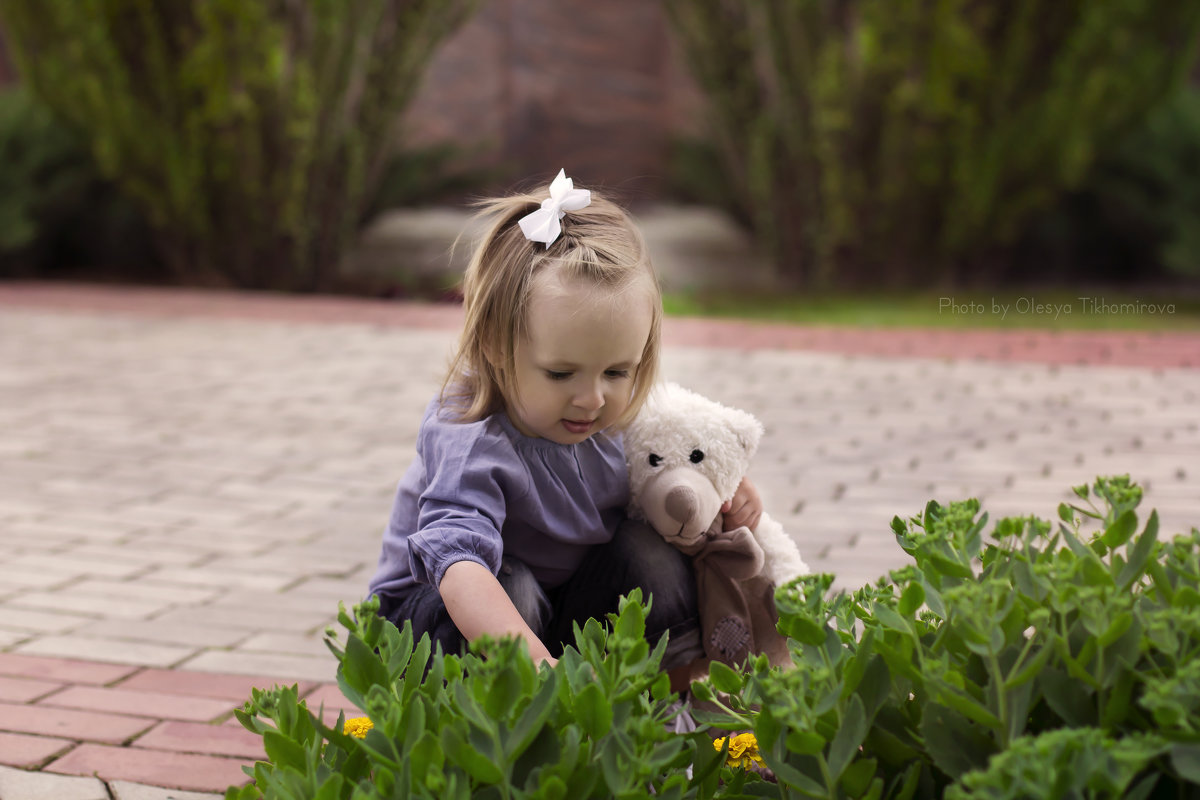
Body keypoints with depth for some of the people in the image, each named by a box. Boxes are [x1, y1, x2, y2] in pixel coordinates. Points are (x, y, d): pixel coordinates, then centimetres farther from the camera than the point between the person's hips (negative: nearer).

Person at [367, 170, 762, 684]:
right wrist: (540, 667, -67)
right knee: (511, 587, -35)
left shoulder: (611, 420, -13)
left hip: (560, 606, 6)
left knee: (649, 554, -16)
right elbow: (459, 564, -52)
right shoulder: (471, 446, -35)